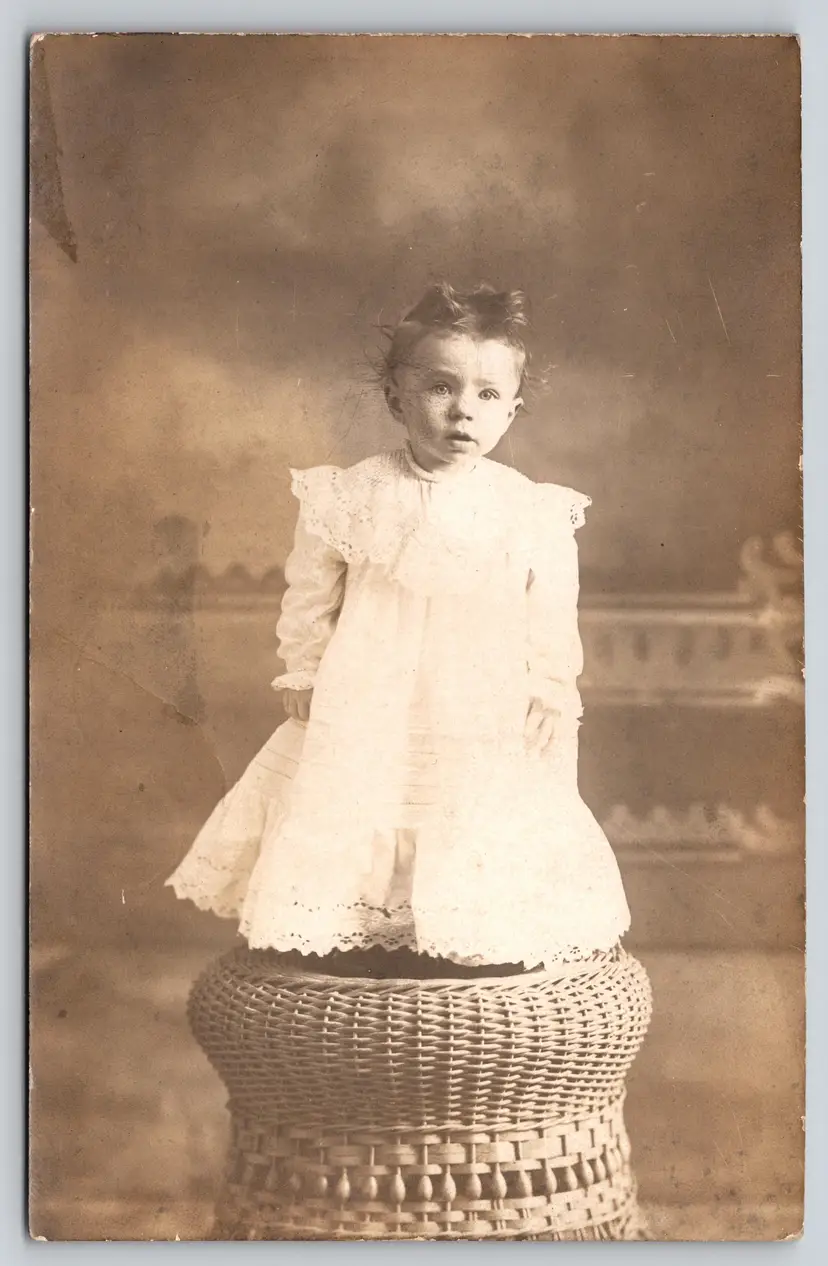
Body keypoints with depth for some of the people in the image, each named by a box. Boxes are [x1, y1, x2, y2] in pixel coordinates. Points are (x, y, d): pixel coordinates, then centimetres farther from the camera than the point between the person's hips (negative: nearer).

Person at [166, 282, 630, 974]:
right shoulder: (353, 497, -5)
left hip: (484, 730, 0)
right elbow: (310, 597, 6)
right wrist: (303, 676, 4)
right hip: (362, 721, 0)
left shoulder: (535, 513, -4)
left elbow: (551, 622, 4)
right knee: (345, 838, 3)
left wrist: (551, 697, -2)